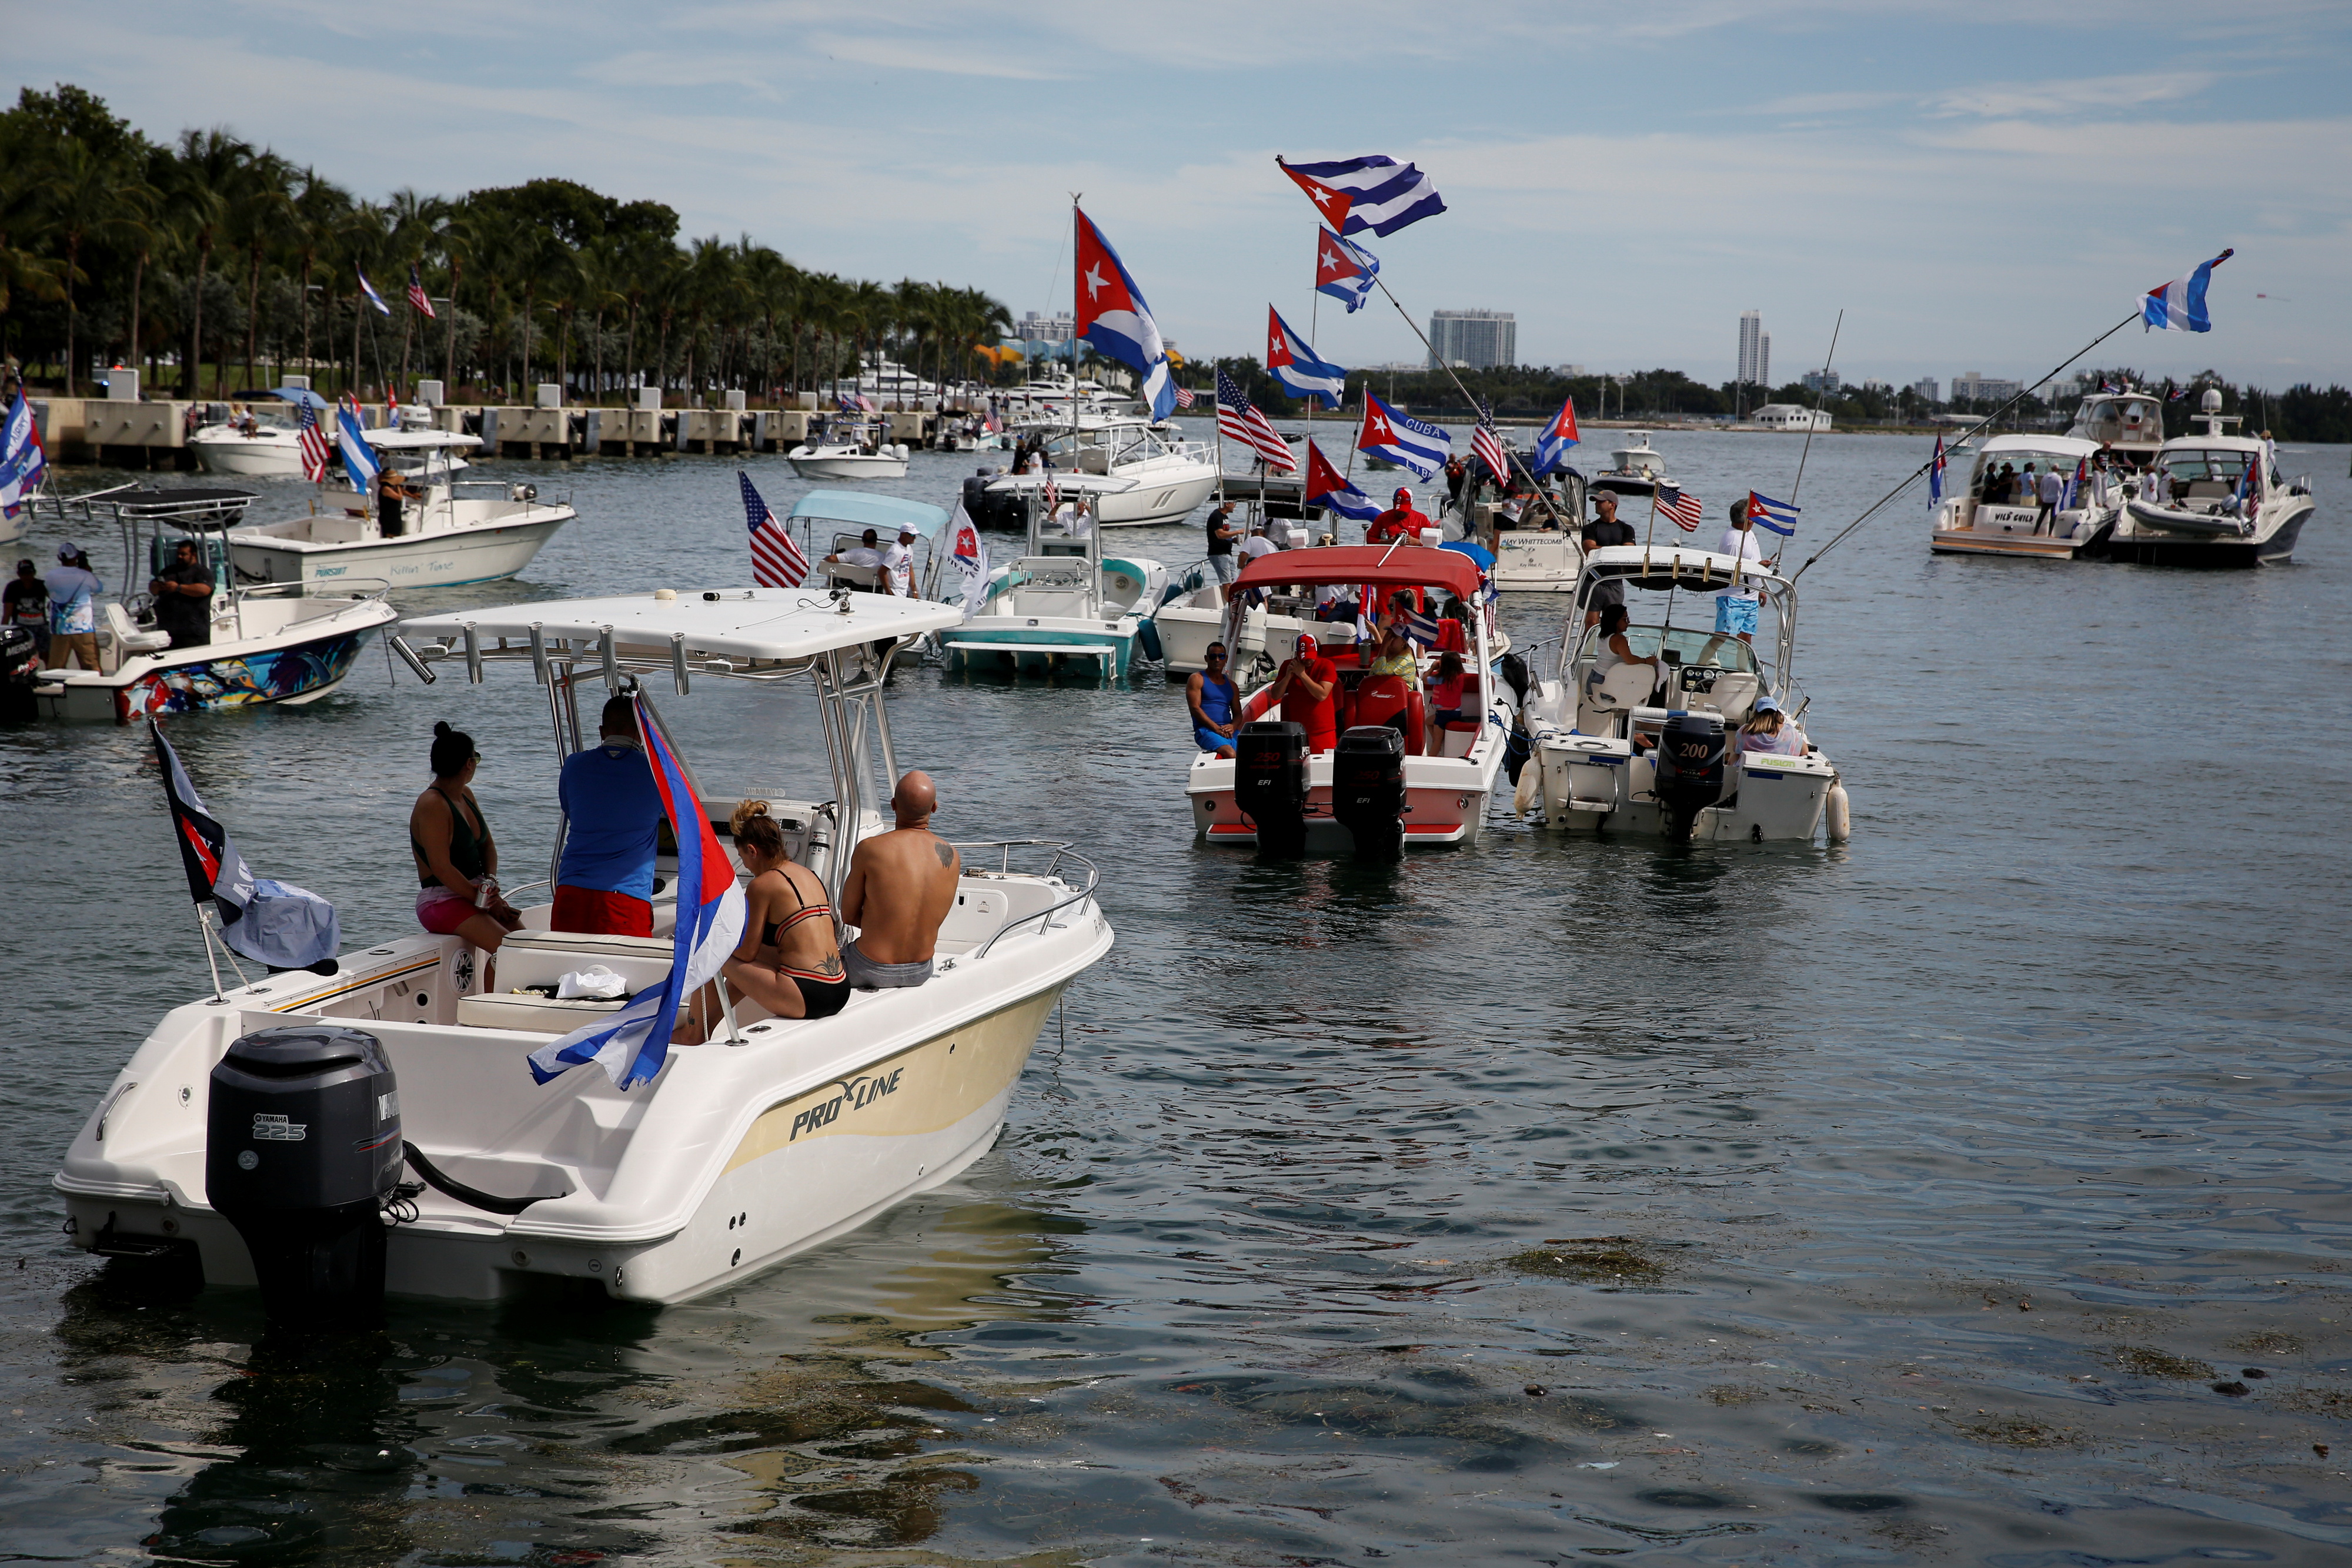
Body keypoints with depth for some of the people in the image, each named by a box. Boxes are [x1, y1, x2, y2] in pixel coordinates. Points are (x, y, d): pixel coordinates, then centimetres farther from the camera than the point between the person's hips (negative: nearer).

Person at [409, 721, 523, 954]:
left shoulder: (466, 795, 13)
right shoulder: (432, 805, -15)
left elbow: (488, 845, 19)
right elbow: (442, 868, -20)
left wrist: (491, 881, -1)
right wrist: (484, 901, -16)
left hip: (474, 891, 9)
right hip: (442, 902, -9)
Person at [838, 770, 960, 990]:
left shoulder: (870, 849, -16)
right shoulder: (952, 857, -5)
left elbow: (848, 915, -7)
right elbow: (934, 919, 7)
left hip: (871, 971, -4)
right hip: (921, 972, 4)